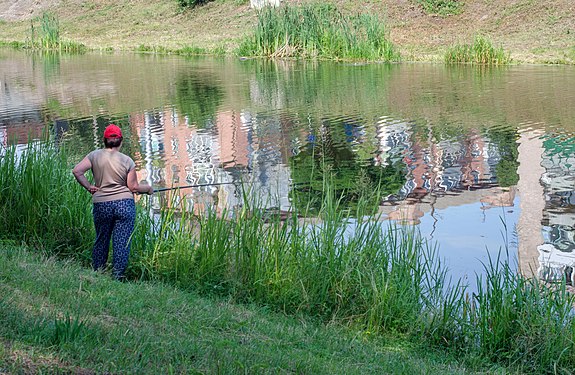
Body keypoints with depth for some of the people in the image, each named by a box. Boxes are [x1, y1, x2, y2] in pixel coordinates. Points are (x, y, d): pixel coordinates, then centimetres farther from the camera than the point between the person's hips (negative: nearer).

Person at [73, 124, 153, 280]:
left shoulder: (95, 156, 2)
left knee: (101, 241, 16)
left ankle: (97, 273, 22)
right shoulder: (127, 161, -2)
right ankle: (117, 276, 2)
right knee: (122, 243, 2)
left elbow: (77, 171, -6)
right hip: (124, 204, -2)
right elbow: (133, 187, -1)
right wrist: (148, 188, 16)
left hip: (101, 204, 2)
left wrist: (88, 186, 5)